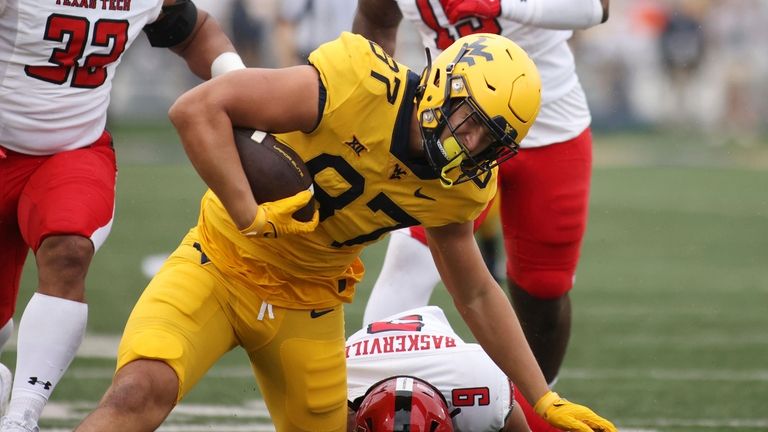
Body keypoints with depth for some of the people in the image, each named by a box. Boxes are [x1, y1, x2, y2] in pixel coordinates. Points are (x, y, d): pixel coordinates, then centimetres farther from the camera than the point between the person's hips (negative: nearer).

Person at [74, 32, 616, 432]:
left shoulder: (460, 186, -5)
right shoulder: (363, 86, -26)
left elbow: (477, 295, 12)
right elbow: (197, 109, -29)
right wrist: (249, 215, -33)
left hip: (308, 301, 6)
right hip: (222, 267, -6)